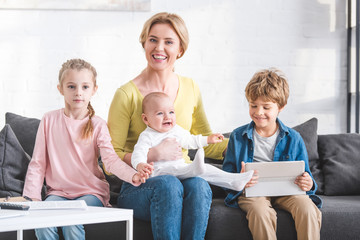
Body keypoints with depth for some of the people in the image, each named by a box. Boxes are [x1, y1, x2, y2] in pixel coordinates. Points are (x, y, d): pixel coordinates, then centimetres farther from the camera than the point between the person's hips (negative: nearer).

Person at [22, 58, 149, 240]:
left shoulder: (97, 125, 0)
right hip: (58, 191, 2)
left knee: (71, 223, -30)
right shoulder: (49, 121, 5)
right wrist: (32, 196, -4)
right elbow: (37, 163, 7)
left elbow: (111, 159, -15)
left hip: (91, 192, -2)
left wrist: (132, 175, -35)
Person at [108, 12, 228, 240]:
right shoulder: (127, 95, -4)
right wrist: (153, 155, -19)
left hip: (183, 178, 3)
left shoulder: (190, 89, 11)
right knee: (168, 184, -37)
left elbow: (207, 143, 22)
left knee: (199, 185, -32)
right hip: (139, 186, -3)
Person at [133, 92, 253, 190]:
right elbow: (139, 153, -19)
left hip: (181, 168, 7)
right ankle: (194, 169, -64)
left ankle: (234, 181, -9)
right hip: (160, 171, -7)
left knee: (206, 170, -7)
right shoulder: (147, 136, -6)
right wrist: (140, 165, -42)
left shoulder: (176, 130, 17)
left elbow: (189, 140, 35)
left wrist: (208, 139, 36)